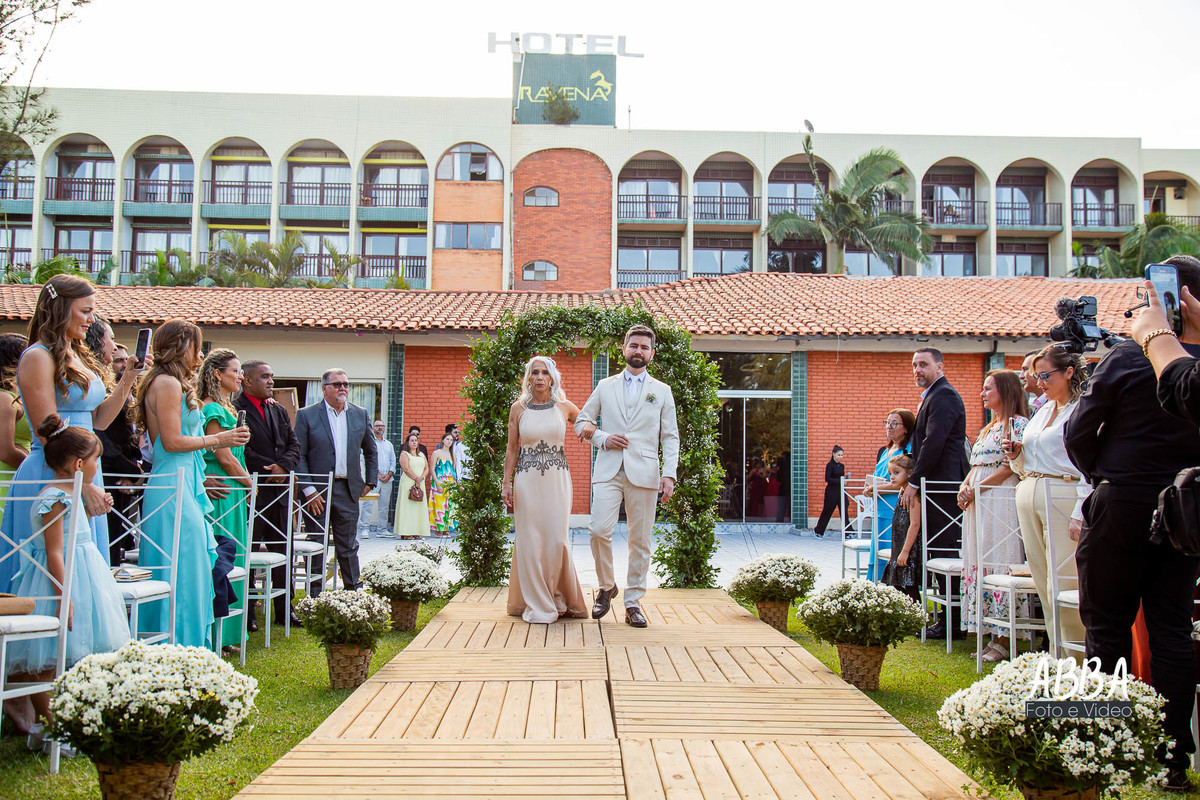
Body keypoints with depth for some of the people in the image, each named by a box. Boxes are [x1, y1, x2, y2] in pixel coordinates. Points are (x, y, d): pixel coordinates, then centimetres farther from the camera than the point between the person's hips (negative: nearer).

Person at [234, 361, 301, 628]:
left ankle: (284, 609, 19)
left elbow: (294, 444, 12)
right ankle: (246, 613, 10)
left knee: (283, 552, 10)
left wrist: (284, 466, -7)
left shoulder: (279, 411, 17)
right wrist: (272, 469, -13)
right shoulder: (235, 410, -8)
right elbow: (241, 451, -16)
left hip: (279, 491, 7)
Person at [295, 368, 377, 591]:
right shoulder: (306, 415, -1)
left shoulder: (361, 414, 9)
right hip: (317, 491, -2)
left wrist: (370, 481, 12)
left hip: (349, 490, 2)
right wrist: (308, 490, -11)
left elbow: (371, 451, 19)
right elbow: (299, 455, -4)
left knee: (349, 547, 8)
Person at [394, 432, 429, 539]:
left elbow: (427, 468, 11)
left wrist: (422, 477, -7)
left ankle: (416, 532, 4)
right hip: (408, 483, -6)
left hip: (420, 484, 6)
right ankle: (406, 533, -8)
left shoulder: (422, 455, 19)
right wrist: (416, 478, -15)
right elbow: (406, 468, -11)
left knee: (419, 507, 2)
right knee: (407, 507, -8)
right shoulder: (404, 454, 1)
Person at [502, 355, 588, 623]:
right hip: (527, 480, 0)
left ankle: (560, 599, 17)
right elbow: (511, 449, 6)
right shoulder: (518, 408, 4)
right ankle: (536, 605, 11)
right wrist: (506, 483, 1)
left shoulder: (565, 407, 4)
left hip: (557, 479, 0)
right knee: (530, 540, 1)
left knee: (557, 538, -2)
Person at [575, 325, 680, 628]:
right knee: (598, 530, -14)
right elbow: (581, 422, 17)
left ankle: (633, 603, 11)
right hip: (608, 471, 0)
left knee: (640, 541, 0)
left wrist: (669, 474, -2)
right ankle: (606, 586, 10)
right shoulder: (605, 387, 14)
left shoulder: (662, 391, 13)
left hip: (643, 474, 0)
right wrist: (603, 439, -2)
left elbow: (670, 436, 10)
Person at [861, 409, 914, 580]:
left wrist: (878, 489, -12)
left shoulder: (909, 450, -6)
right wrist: (871, 490, 6)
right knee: (877, 555, 8)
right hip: (882, 512, 9)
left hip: (899, 512, -9)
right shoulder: (883, 451, 20)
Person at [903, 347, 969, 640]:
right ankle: (949, 618, 17)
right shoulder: (934, 396, 22)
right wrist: (914, 480, 18)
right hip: (939, 485, 11)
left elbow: (934, 443, -19)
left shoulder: (943, 396, -11)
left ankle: (953, 624, -3)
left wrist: (914, 482, -16)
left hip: (943, 485, -11)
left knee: (945, 551, -7)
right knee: (939, 551, 11)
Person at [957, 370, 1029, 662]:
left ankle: (1004, 641, -4)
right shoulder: (988, 429, 22)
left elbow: (1010, 466, -14)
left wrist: (976, 489, -14)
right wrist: (964, 487, 2)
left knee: (1000, 564, -8)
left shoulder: (1018, 423, -5)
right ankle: (992, 636, 10)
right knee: (980, 565, 6)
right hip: (977, 503, 9)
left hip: (1001, 501, -9)